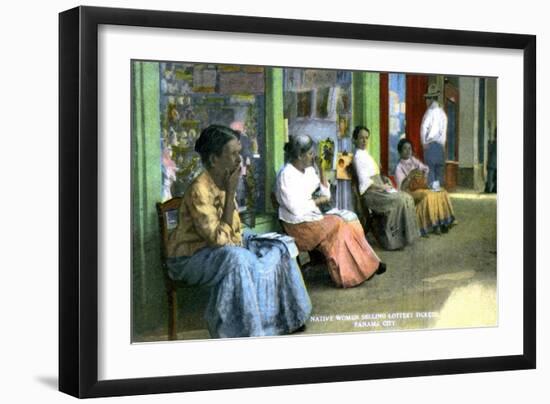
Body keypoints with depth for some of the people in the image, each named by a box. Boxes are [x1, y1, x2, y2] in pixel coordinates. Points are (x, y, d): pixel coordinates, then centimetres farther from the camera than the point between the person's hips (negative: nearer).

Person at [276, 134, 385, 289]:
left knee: (348, 222, -11)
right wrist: (317, 201, -9)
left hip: (314, 217, 8)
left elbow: (325, 195, 11)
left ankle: (367, 265, -9)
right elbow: (295, 208, -22)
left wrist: (321, 171, 1)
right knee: (337, 226, -19)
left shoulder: (309, 170, 10)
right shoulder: (286, 175, -15)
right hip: (299, 224, -8)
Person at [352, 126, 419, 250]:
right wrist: (382, 186, -15)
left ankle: (403, 235, -8)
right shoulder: (358, 156, -10)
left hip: (378, 189, 9)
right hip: (370, 193, -9)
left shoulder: (366, 154, 19)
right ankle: (392, 239, -20)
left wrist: (386, 183, 5)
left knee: (407, 197, -5)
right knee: (398, 201, -24)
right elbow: (364, 181, -17)